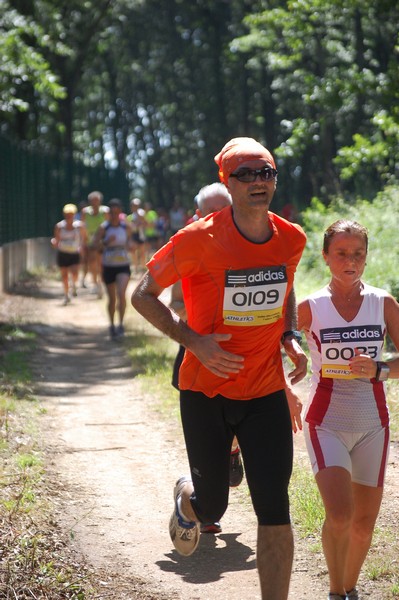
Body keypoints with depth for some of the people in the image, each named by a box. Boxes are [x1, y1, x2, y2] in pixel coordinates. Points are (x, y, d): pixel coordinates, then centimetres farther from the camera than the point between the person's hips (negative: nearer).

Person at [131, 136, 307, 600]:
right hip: (206, 392, -2)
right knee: (212, 508, 8)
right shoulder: (199, 239, -16)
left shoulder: (292, 239, -2)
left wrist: (289, 338, 2)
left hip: (266, 393, 3)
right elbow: (143, 294, -6)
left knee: (274, 513, -6)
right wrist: (192, 340, -17)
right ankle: (186, 496, 46)